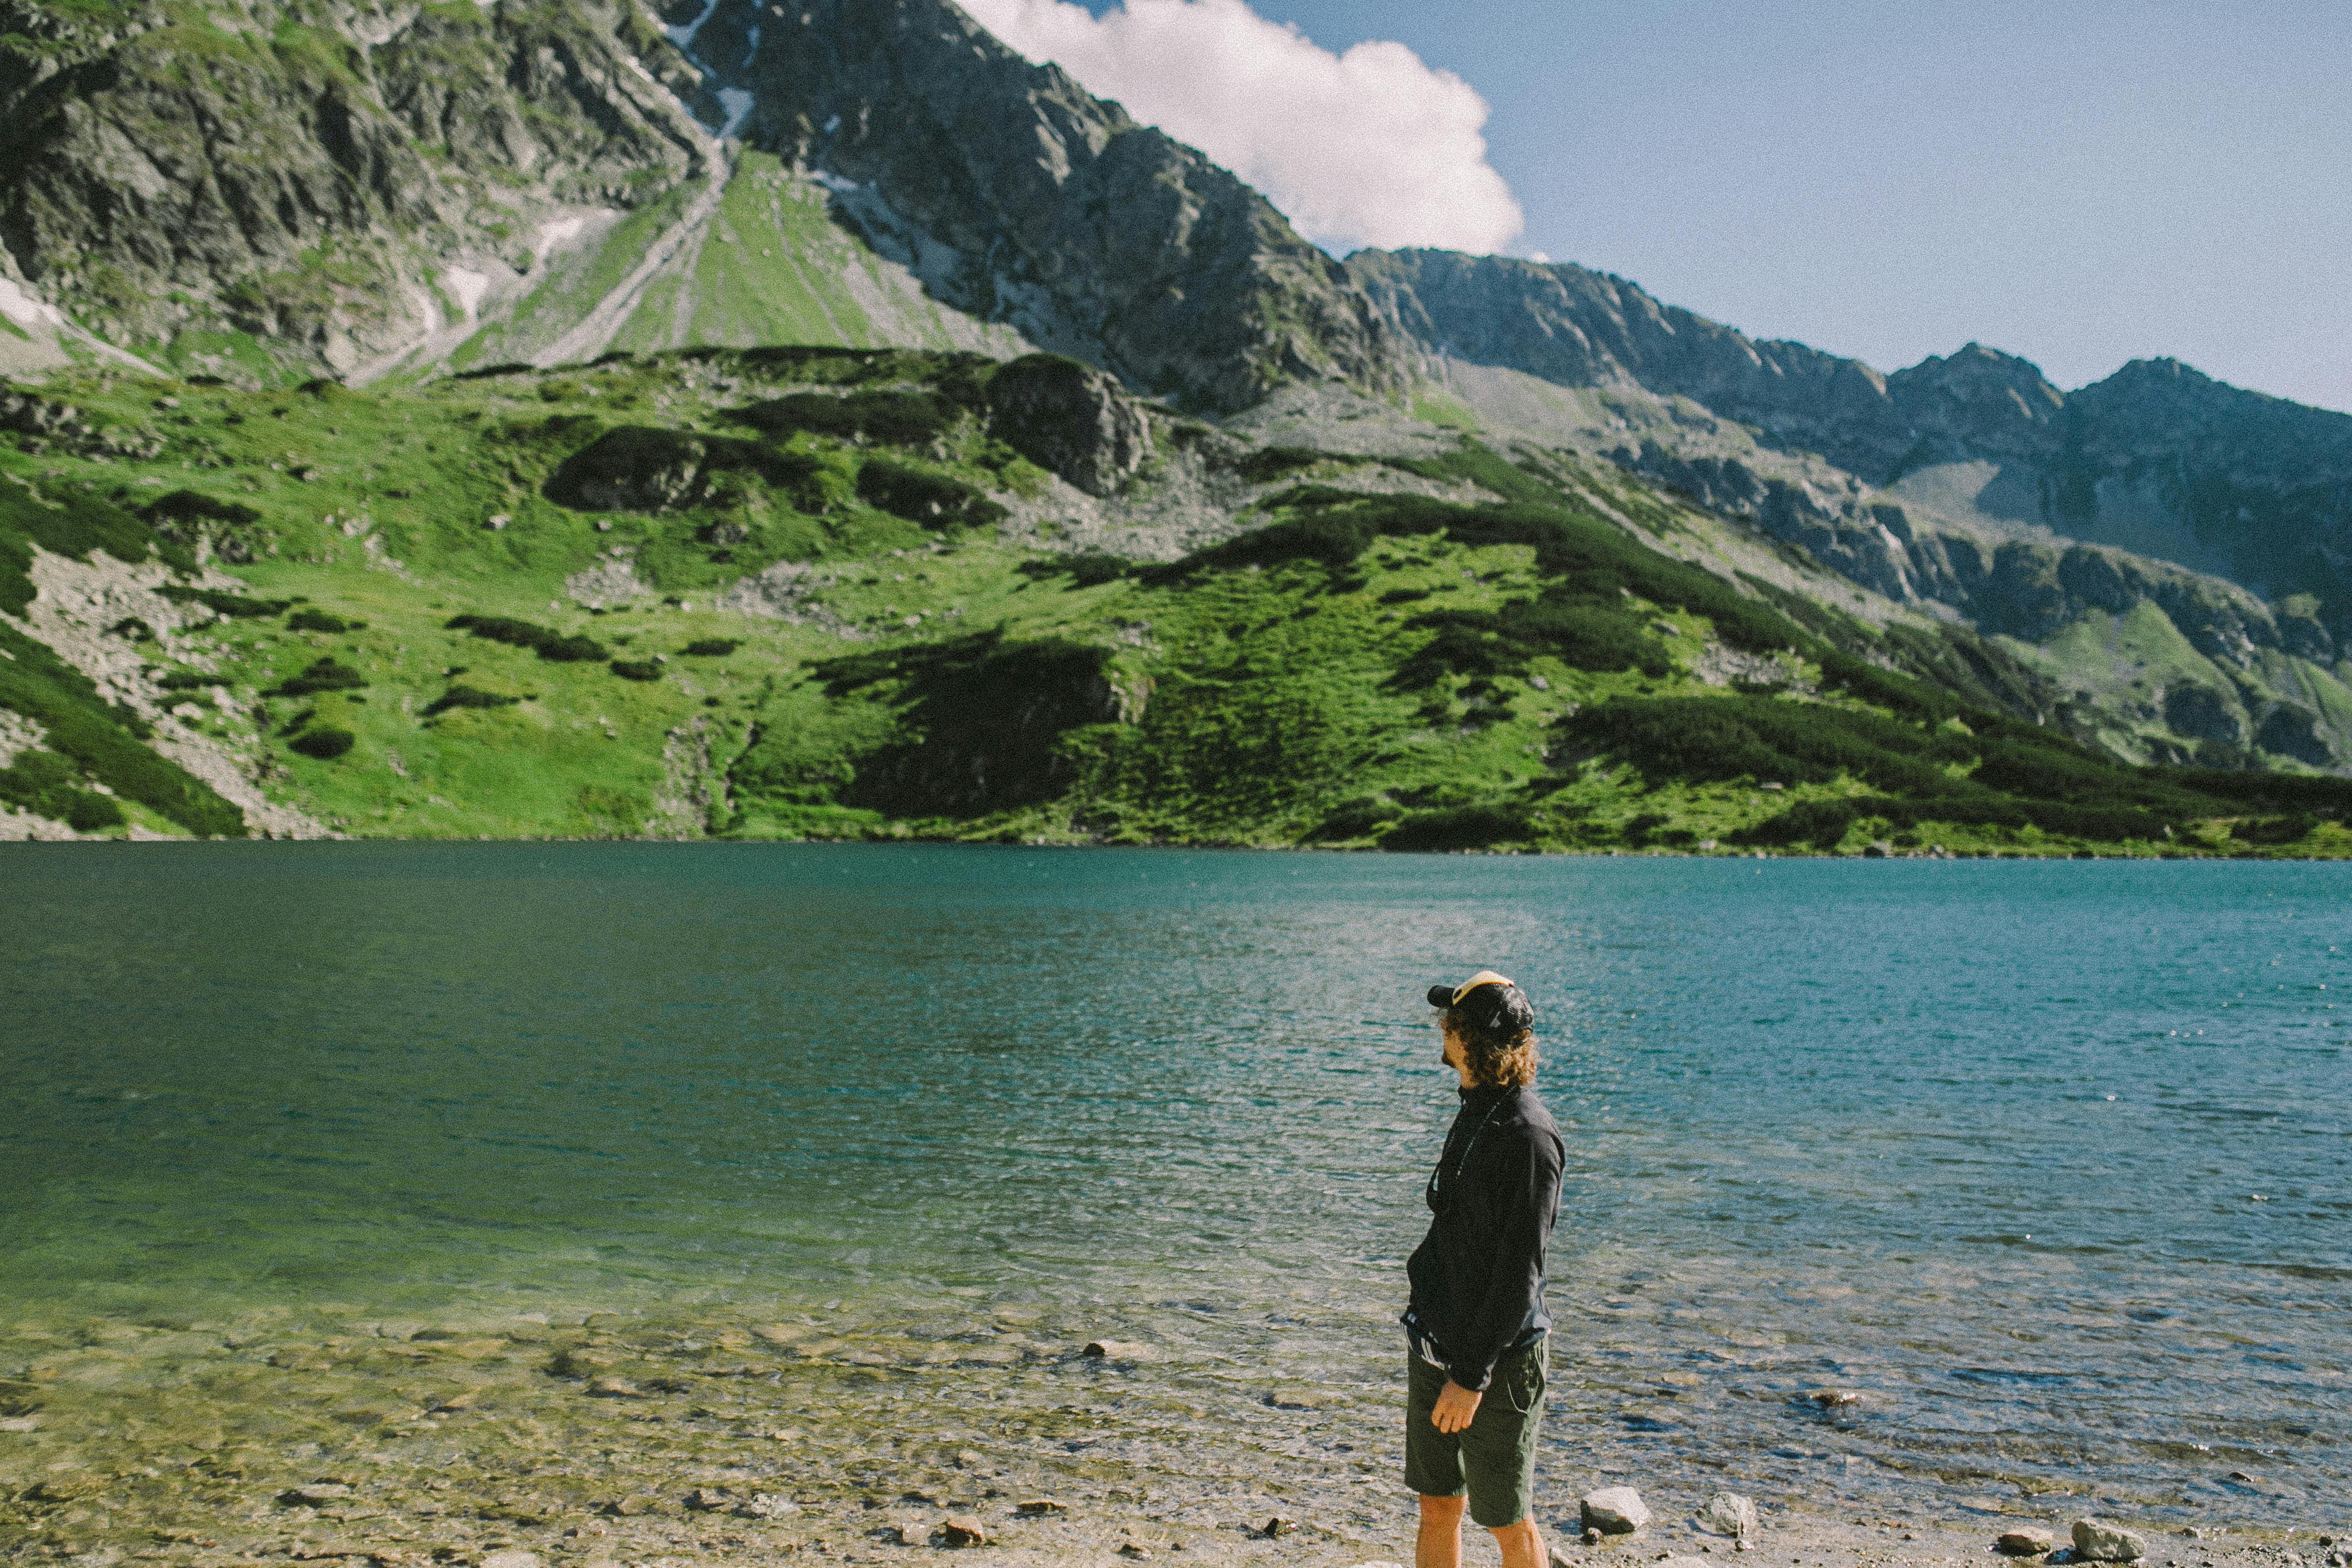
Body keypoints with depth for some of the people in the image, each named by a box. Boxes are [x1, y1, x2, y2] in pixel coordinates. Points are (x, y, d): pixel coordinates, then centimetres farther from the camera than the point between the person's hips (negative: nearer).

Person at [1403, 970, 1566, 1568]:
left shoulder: (1527, 1135, -21)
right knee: (1437, 1507, 15)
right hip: (1436, 1346, 8)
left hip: (1497, 1360, -8)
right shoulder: (1473, 1112, 7)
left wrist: (1473, 1375, -21)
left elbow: (1519, 1271, -22)